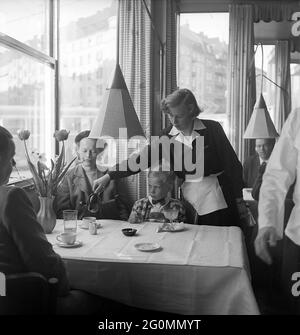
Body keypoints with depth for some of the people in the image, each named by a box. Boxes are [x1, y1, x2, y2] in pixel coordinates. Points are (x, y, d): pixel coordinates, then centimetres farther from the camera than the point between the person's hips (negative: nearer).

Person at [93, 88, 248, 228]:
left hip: (218, 205, -2)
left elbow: (232, 164, -1)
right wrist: (109, 176, -9)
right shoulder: (167, 136, 0)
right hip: (189, 205, 2)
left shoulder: (212, 128, -6)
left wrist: (239, 200, 0)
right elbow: (141, 159, -1)